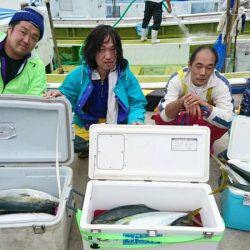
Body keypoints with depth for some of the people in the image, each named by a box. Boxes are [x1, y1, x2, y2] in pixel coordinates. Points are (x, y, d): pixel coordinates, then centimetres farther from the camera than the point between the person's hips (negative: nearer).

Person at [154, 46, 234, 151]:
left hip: (208, 122, -1)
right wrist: (181, 102, -54)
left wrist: (204, 104, -52)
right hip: (182, 120, 1)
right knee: (159, 118, -26)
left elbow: (227, 120, -36)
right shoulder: (177, 79, -26)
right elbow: (165, 116, -33)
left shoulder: (221, 83, -26)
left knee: (222, 122, -34)